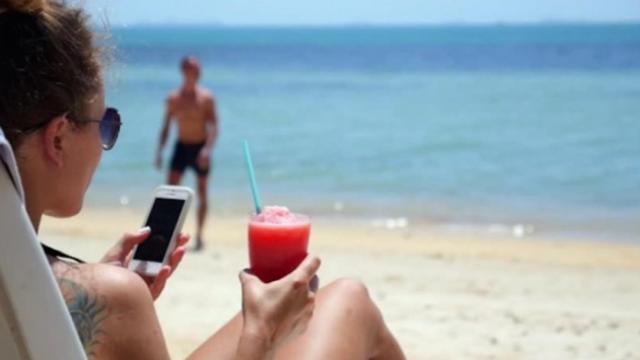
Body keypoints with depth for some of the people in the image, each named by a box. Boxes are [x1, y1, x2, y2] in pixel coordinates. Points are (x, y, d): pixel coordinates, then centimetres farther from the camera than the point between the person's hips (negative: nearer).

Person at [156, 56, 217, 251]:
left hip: (200, 148, -1)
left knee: (202, 194, 5)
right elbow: (166, 126, 9)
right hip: (181, 147, 1)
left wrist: (207, 148, -24)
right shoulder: (173, 98, 3)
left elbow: (213, 126, -9)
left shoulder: (206, 97, -4)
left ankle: (199, 235, 15)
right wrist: (159, 151, 3)